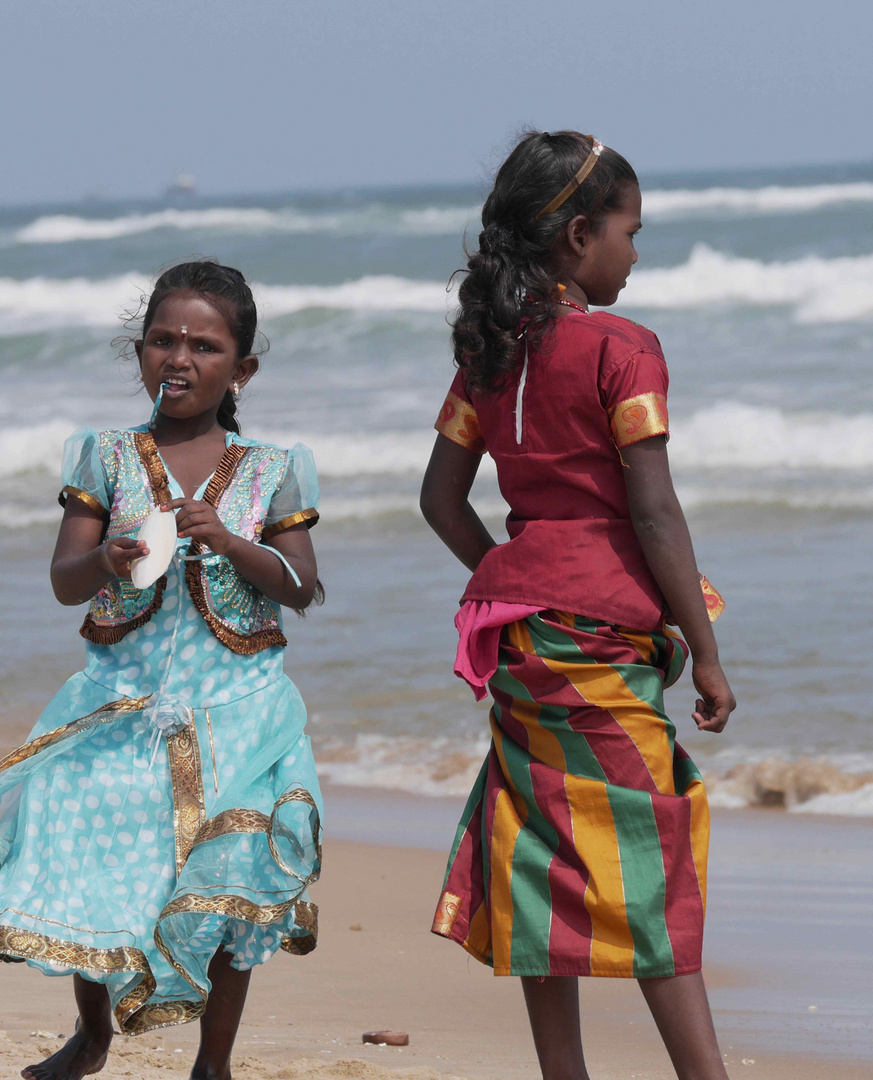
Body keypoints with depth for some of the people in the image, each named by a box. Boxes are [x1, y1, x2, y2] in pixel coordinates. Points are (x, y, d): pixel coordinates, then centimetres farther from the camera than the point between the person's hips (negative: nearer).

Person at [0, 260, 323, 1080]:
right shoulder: (106, 459, 2)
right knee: (91, 857, -1)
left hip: (233, 704, -1)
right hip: (122, 698, 1)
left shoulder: (270, 473, 3)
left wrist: (227, 542, -19)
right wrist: (106, 560, -26)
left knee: (224, 881, -3)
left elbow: (300, 588, -3)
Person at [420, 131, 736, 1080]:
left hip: (521, 622, 7)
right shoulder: (621, 348, -11)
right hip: (603, 628, -7)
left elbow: (441, 495, 13)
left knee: (547, 857, 10)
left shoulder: (492, 350, 9)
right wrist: (706, 652, -9)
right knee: (649, 860, -7)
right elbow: (653, 512, -14)